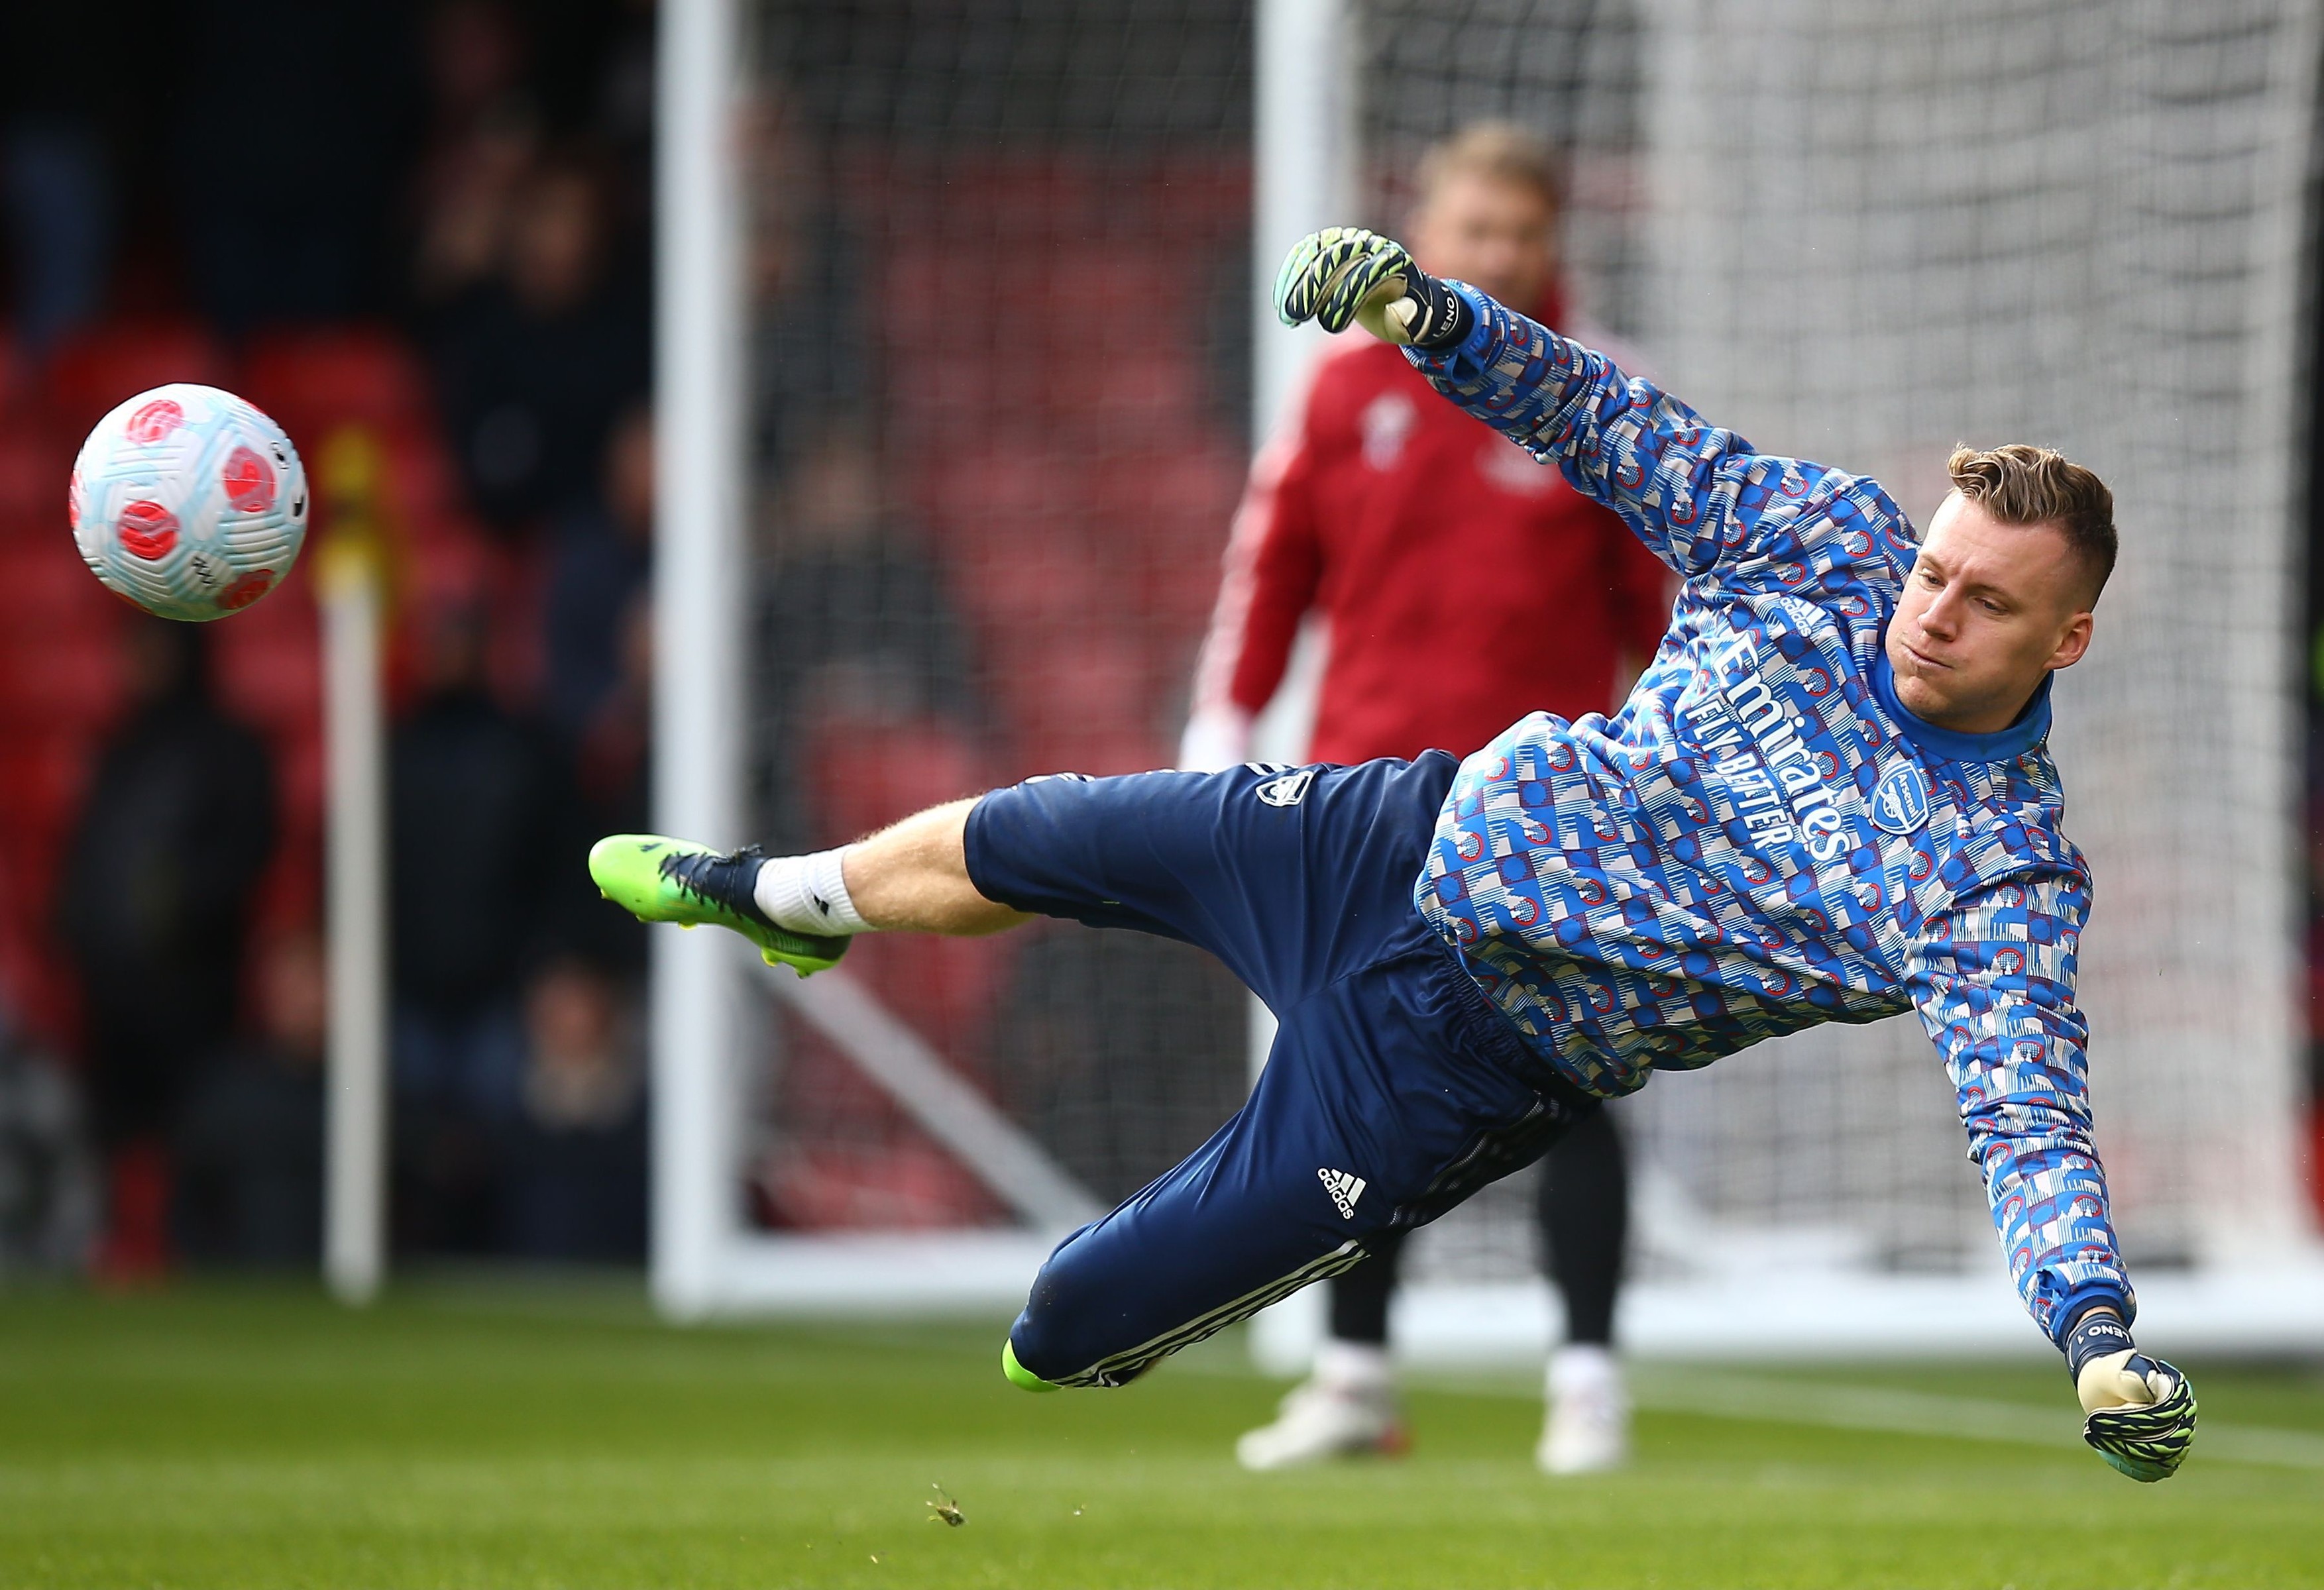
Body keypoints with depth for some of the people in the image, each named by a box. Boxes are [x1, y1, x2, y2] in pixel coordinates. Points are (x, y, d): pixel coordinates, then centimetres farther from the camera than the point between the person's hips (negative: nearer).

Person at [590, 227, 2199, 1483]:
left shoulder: (2007, 881, -23)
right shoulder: (1829, 538, -10)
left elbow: (2033, 1121, -31)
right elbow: (1610, 423, -4)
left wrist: (2098, 1322, -48)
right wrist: (1431, 315, -19)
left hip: (1466, 1054, -5)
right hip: (1409, 839, 5)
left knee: (1077, 1320, -3)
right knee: (1016, 844, 24)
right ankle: (785, 899, 56)